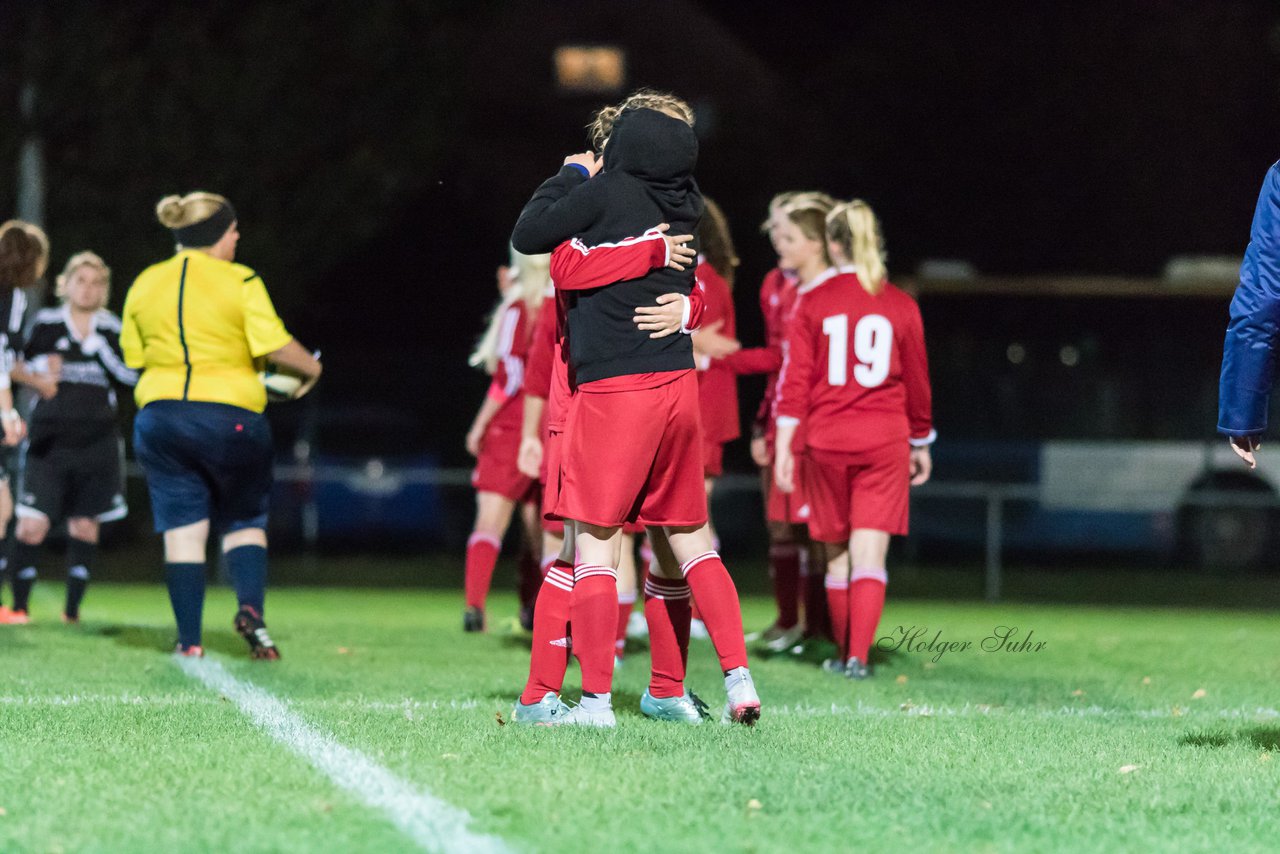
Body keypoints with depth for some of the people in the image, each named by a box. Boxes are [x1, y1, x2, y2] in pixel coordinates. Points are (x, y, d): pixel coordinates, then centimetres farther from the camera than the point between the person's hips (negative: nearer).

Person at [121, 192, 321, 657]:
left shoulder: (144, 285, 7)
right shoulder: (241, 283, -7)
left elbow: (134, 356, 11)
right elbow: (274, 345, -12)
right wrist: (310, 368, 6)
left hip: (160, 417, 3)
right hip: (231, 417, -3)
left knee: (183, 528, 4)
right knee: (245, 522, 14)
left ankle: (189, 639, -2)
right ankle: (250, 606, -10)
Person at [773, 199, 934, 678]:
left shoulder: (812, 300, -1)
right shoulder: (900, 306, 2)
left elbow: (795, 377, -4)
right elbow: (917, 381, 10)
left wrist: (784, 446, -3)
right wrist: (921, 443, 22)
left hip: (825, 440, 0)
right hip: (884, 441, 0)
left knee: (836, 554, 13)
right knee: (870, 552, -3)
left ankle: (843, 653, 21)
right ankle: (858, 656, -15)